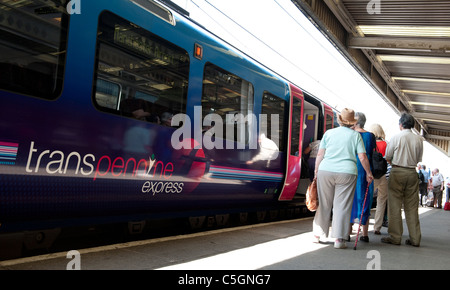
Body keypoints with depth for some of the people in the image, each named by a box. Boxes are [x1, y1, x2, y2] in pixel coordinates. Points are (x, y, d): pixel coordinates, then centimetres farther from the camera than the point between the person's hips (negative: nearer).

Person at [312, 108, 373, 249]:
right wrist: (369, 173, 13)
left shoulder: (329, 133, 8)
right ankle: (339, 239, 2)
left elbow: (320, 154, 4)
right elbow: (362, 158, 1)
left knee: (324, 204, 11)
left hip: (325, 171, 1)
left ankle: (317, 235, 20)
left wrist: (316, 171, 12)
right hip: (347, 173, -1)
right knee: (342, 206, 3)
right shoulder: (355, 135, 6)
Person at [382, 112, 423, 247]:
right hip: (412, 173, 4)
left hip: (397, 172, -4)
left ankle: (395, 237, 4)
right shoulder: (419, 139, 4)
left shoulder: (396, 138, -7)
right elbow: (419, 159, 11)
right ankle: (415, 239, 13)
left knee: (395, 206, 2)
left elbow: (387, 157, -1)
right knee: (412, 207, 9)